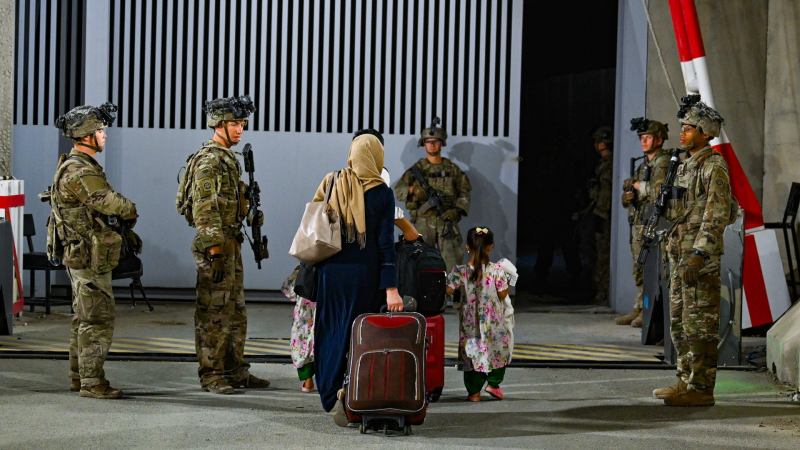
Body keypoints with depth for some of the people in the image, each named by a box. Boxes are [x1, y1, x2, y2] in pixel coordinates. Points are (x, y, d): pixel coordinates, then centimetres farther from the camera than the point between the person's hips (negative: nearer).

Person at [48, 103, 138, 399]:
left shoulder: (77, 166, 15)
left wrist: (121, 217, 0)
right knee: (98, 320, -7)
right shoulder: (80, 172, -20)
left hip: (80, 255, 11)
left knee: (84, 317, 16)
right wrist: (131, 211, -3)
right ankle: (92, 382, -4)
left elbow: (100, 203, 16)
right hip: (90, 256, -11)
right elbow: (110, 202, -23)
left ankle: (79, 376, 24)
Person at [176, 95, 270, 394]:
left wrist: (252, 213, 14)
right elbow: (205, 210, -20)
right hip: (215, 245, -10)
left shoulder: (227, 159, 16)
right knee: (213, 313, -5)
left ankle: (235, 370, 21)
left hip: (231, 243, 10)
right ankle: (210, 375, 0)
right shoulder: (207, 161, -14)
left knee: (235, 311, 14)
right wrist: (215, 252, -23)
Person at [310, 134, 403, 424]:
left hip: (331, 269, 2)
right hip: (364, 272, -2)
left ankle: (332, 395, 14)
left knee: (332, 332, 13)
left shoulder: (330, 183, 1)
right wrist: (391, 288, -8)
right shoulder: (381, 193, -6)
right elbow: (385, 243, -8)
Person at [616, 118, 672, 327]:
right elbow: (625, 200, 22)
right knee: (639, 270, 10)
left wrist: (638, 186, -6)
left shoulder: (663, 162, -7)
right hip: (638, 224, 9)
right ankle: (639, 310, 15)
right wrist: (628, 195, -1)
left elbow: (657, 190, -22)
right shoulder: (644, 164, 20)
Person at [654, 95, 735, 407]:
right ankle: (686, 381, 21)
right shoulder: (686, 166, 17)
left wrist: (698, 255, -25)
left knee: (700, 323, -7)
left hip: (702, 255, -10)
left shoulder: (714, 167, -12)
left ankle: (701, 389, -4)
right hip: (680, 252, 10)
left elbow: (716, 216, -19)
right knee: (680, 322, 14)